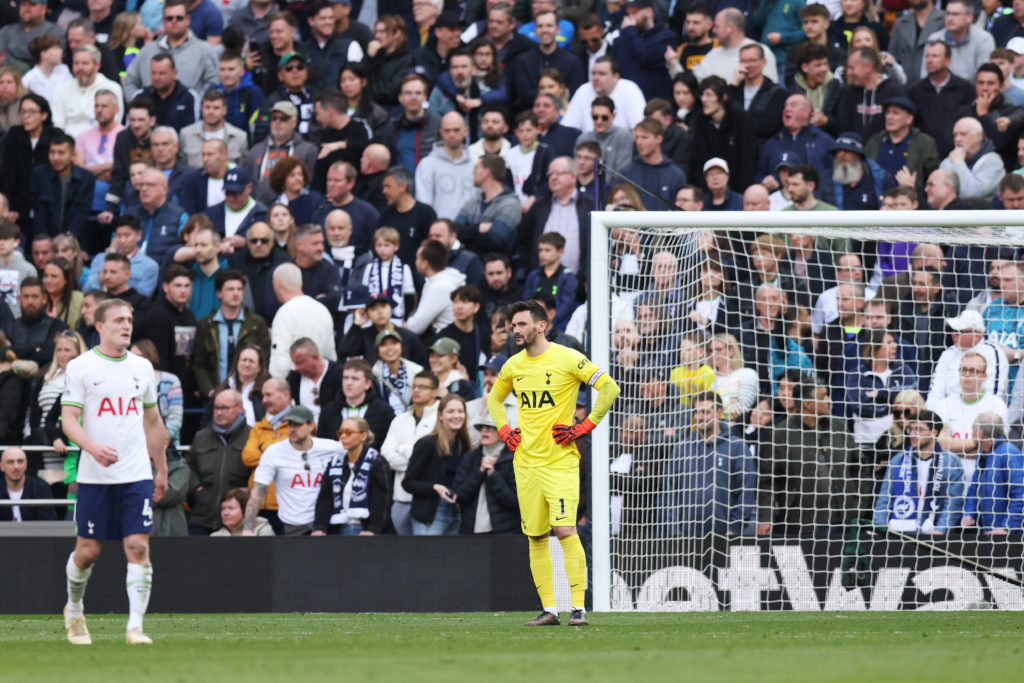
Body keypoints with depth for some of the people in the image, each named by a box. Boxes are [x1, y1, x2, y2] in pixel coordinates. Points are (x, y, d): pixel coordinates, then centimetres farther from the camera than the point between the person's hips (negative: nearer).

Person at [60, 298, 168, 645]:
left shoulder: (142, 367, 11)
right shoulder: (80, 367, -2)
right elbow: (69, 420, -7)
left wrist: (162, 470, 19)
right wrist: (93, 447, -25)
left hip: (137, 474, 3)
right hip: (94, 475, -2)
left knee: (138, 547, -10)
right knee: (88, 550, 3)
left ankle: (135, 626, -10)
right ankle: (74, 610, 29)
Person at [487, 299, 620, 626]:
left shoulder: (567, 359, -7)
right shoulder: (513, 366, 10)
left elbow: (610, 388, -8)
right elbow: (494, 399, 29)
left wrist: (583, 428, -11)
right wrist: (504, 430, 12)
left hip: (560, 461, -6)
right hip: (525, 462, 6)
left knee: (565, 530, -15)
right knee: (536, 537, 4)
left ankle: (579, 607, -13)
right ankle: (548, 609, 8)